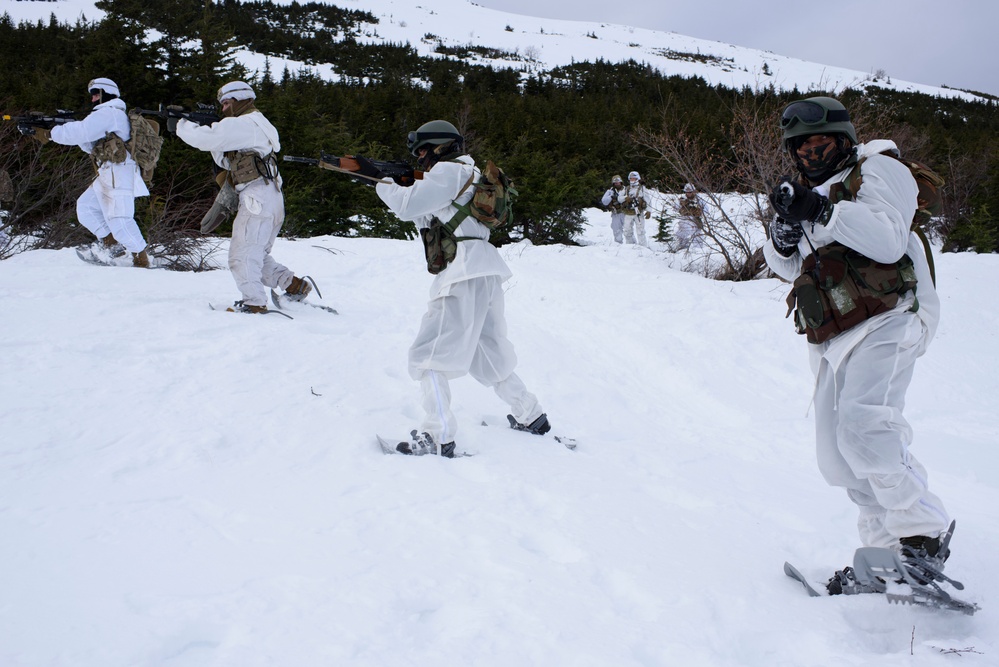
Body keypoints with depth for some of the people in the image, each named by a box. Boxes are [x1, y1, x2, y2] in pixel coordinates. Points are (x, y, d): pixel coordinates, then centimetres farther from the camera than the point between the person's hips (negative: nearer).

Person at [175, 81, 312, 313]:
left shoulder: (242, 124, -6)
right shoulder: (258, 125, 25)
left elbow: (203, 138, -13)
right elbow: (226, 161, 24)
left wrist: (180, 125, 4)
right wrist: (209, 127, 14)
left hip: (257, 198, -10)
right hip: (272, 199, 10)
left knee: (242, 255, -5)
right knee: (257, 255, 18)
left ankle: (254, 302, -7)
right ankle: (294, 285, 14)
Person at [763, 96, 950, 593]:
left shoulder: (877, 170, 2)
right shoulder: (810, 192, 25)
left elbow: (889, 240, -15)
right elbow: (791, 267, 20)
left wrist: (824, 211, -20)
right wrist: (784, 235, -1)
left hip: (885, 321, -8)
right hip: (834, 338, 8)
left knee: (862, 426, -27)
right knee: (837, 453, 1)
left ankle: (923, 535, -16)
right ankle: (886, 544, 9)